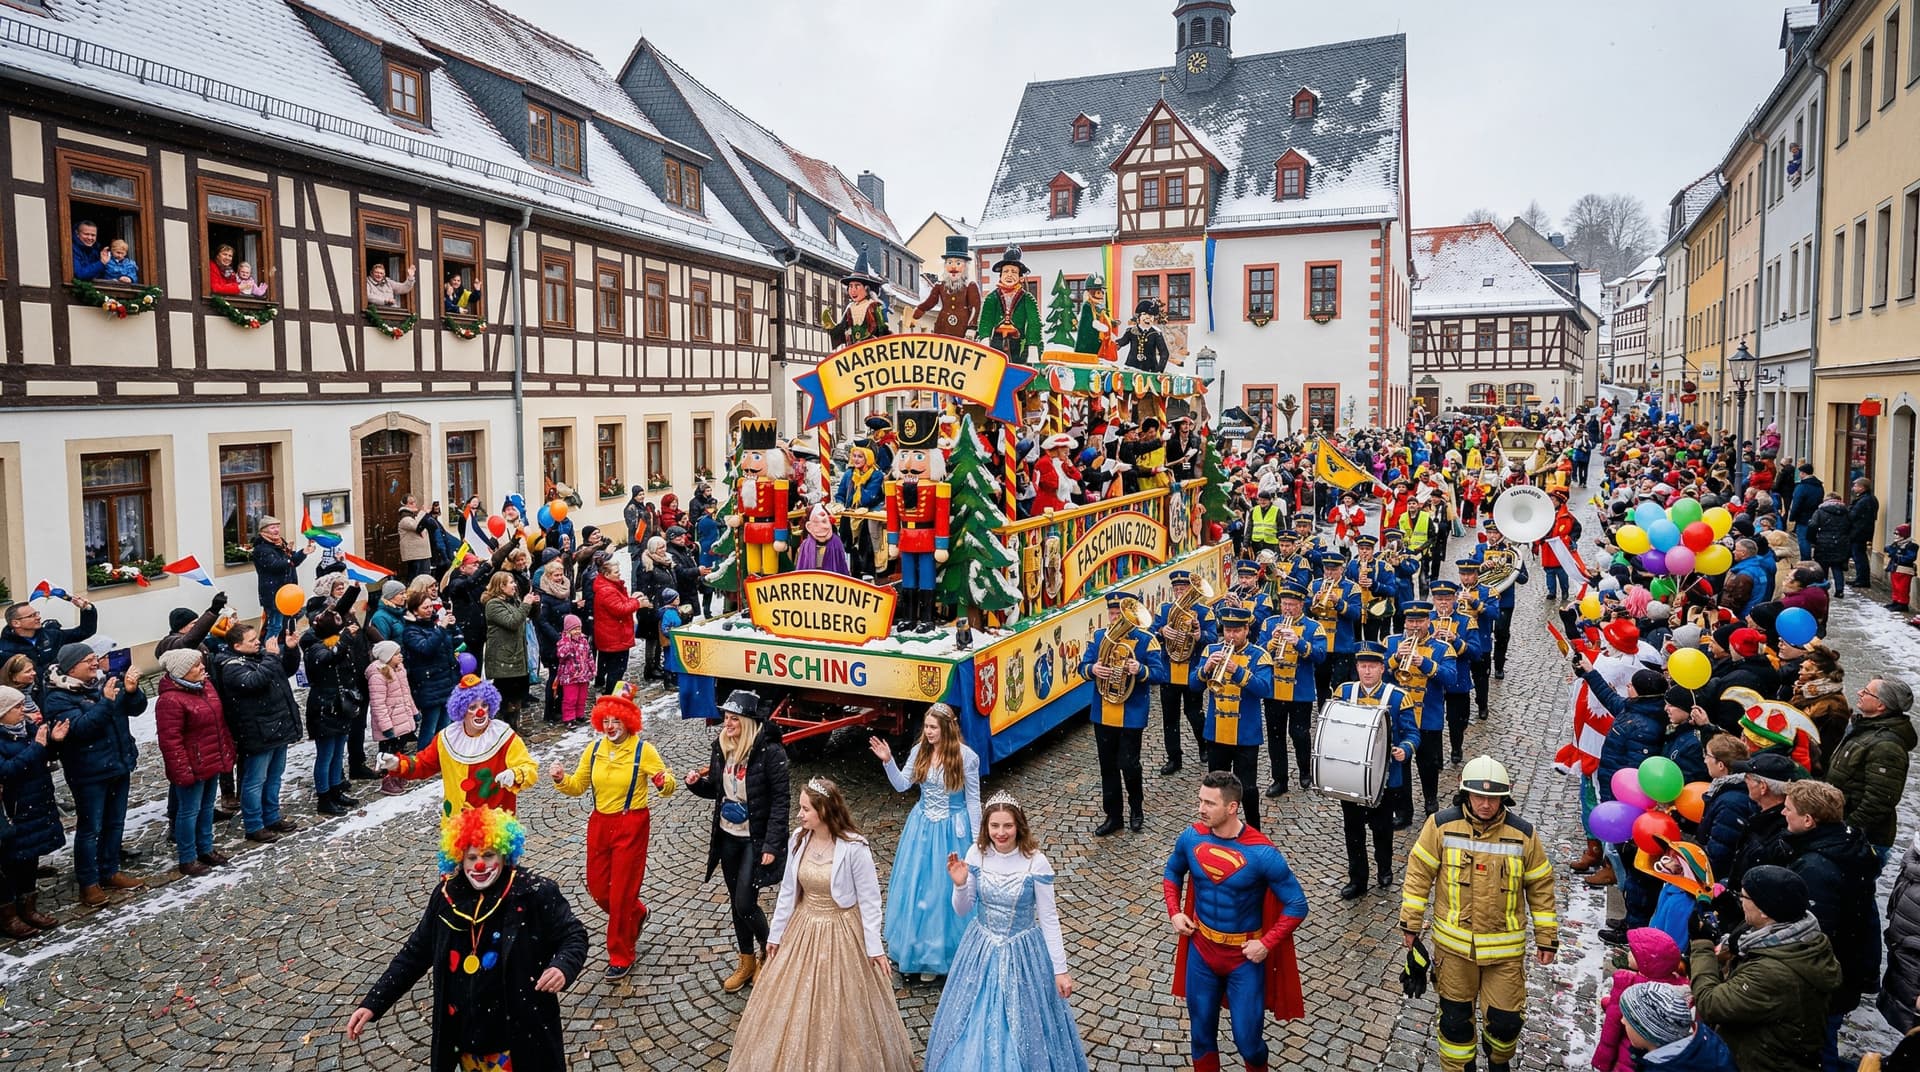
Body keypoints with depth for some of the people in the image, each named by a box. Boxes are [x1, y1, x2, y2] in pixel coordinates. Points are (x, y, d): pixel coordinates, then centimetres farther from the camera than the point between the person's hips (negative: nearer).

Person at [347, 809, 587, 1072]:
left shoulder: (535, 893, -15)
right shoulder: (446, 897, -2)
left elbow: (574, 936, -10)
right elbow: (415, 953, 8)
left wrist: (563, 967, -31)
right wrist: (372, 1004, 3)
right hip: (464, 1035, 4)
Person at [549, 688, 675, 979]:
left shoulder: (643, 750, -12)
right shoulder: (594, 749, 1)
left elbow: (666, 787, -12)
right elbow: (577, 786, 8)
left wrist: (665, 783, -35)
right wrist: (561, 779, -12)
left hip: (631, 826, -5)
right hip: (599, 824, 5)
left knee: (622, 892, 1)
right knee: (596, 887, 13)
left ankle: (620, 957, 19)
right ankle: (636, 914, 43)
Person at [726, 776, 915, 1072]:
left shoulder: (854, 848, -22)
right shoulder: (798, 839, -7)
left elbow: (869, 900, -14)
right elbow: (787, 891, 4)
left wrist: (875, 946, -13)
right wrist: (775, 933, 9)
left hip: (841, 934, -5)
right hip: (803, 930, 5)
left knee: (840, 1011, 8)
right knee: (795, 1006, 17)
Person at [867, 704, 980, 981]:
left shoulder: (966, 757, -15)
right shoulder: (920, 751, -4)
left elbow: (973, 800, -7)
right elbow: (902, 785, 4)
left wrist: (976, 841, -5)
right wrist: (888, 761, -12)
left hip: (951, 830, -4)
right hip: (921, 826, 4)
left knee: (942, 889, 4)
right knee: (914, 886, 10)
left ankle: (936, 953, 21)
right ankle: (913, 947, 28)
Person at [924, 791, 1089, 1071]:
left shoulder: (1036, 862, -19)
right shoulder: (976, 854, -11)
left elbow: (1049, 918, -10)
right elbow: (963, 911, -2)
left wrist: (1060, 969, -8)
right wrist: (960, 884, -22)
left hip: (1022, 951, -3)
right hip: (982, 948, 3)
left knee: (1022, 1024, 11)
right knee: (975, 1024, 16)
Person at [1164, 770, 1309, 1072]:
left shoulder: (1261, 853, -23)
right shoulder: (1191, 838, -10)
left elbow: (1297, 905, -14)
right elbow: (1172, 872, 12)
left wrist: (1266, 944, -18)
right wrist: (1174, 912, -1)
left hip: (1246, 957, -3)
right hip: (1201, 949, 3)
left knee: (1248, 1039, 8)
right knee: (1201, 1034, 15)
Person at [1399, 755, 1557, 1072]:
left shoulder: (1523, 834, -10)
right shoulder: (1442, 826, -13)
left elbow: (1540, 887, 1)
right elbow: (1419, 874, -5)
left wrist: (1546, 938, 4)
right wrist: (1410, 924, -2)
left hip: (1505, 947, 0)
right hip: (1454, 941, 0)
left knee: (1506, 1018, 9)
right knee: (1455, 1015, 13)